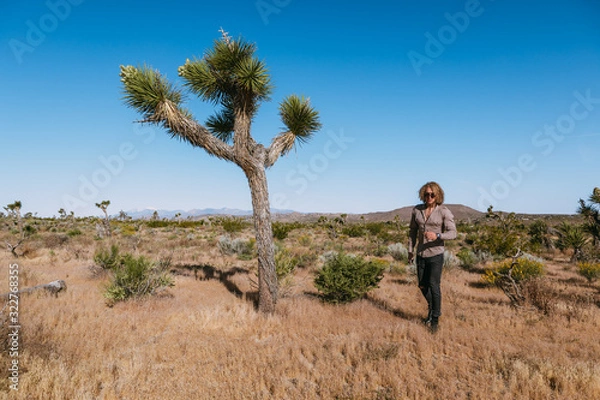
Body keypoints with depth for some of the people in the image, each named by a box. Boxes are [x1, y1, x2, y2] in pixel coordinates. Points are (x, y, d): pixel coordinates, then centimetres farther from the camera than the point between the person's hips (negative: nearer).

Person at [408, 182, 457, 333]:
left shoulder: (444, 211, -11)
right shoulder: (417, 210, 1)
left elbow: (452, 233, -16)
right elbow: (413, 230, 10)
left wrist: (437, 236, -34)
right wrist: (410, 250, 9)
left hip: (436, 254, -4)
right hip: (421, 254, 5)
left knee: (434, 286, -5)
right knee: (422, 285, 14)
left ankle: (435, 319, 12)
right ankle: (433, 308, 41)